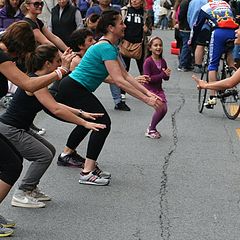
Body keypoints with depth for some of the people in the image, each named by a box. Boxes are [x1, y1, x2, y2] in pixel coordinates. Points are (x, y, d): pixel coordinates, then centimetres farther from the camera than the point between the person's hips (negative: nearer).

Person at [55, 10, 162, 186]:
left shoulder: (111, 47, 11)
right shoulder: (106, 48, -20)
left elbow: (126, 75, 12)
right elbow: (119, 81, -26)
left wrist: (148, 93, 5)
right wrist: (146, 100, -25)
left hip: (73, 89, 11)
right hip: (73, 90, -11)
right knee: (102, 123, -12)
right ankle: (88, 173, -13)